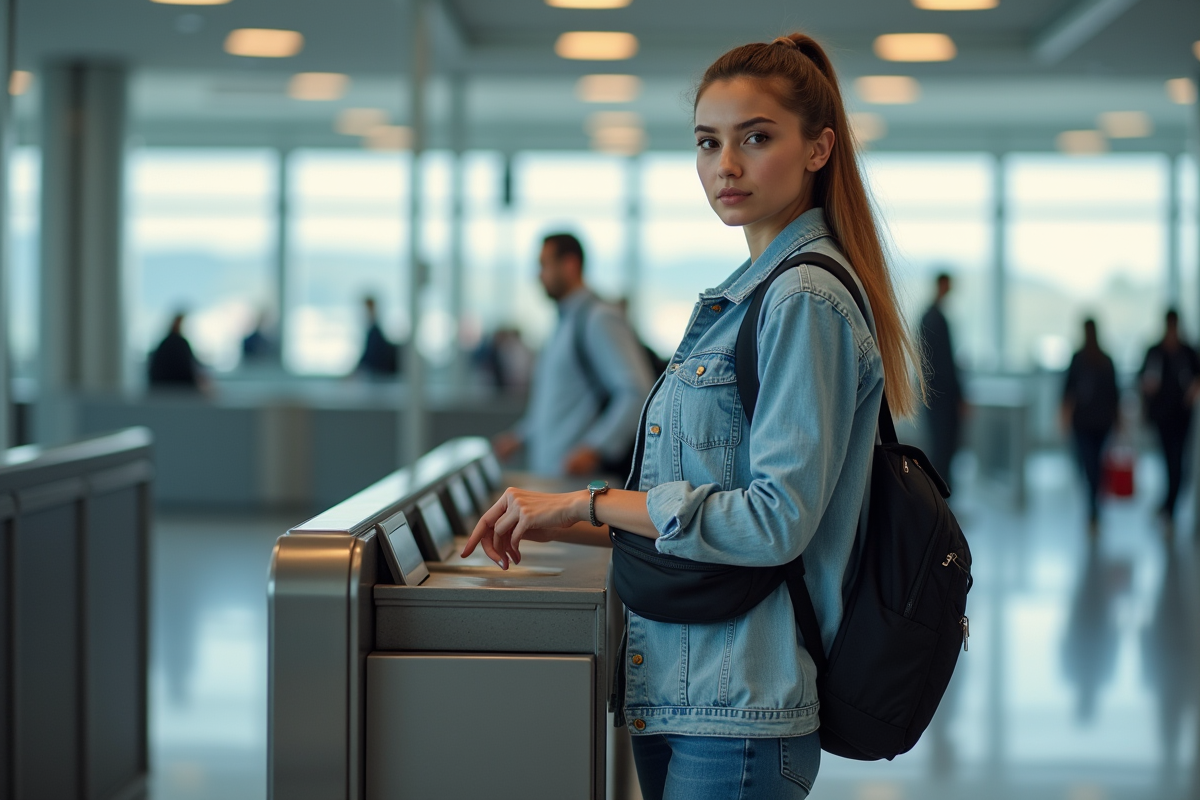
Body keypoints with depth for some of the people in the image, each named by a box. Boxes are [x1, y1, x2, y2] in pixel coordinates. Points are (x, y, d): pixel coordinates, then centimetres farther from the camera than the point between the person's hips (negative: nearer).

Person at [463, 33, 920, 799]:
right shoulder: (750, 294, 16)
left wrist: (588, 503, -14)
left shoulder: (806, 302, -15)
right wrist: (560, 524, 12)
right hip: (680, 694, 9)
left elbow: (776, 519, -21)